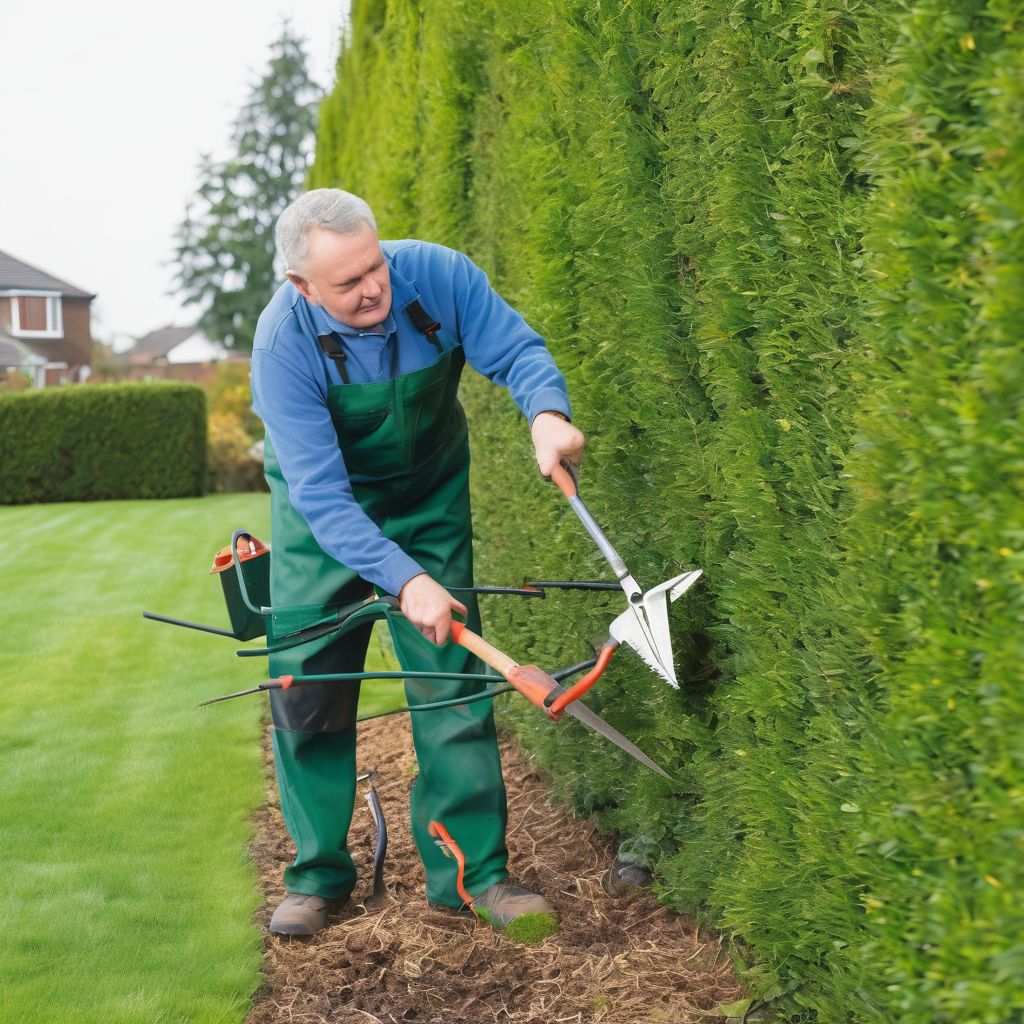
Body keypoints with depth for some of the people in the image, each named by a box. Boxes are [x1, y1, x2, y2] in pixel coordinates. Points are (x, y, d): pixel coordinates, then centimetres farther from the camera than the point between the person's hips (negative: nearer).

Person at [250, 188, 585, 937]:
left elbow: (517, 348, -15)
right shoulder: (283, 345, -30)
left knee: (452, 682, -5)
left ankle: (472, 870, 4)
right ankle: (319, 873, 15)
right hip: (324, 519, -1)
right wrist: (404, 580, -40)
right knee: (305, 689, 0)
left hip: (429, 503, 1)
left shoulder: (438, 275, -24)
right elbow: (321, 496, -32)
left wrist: (547, 411, -39)